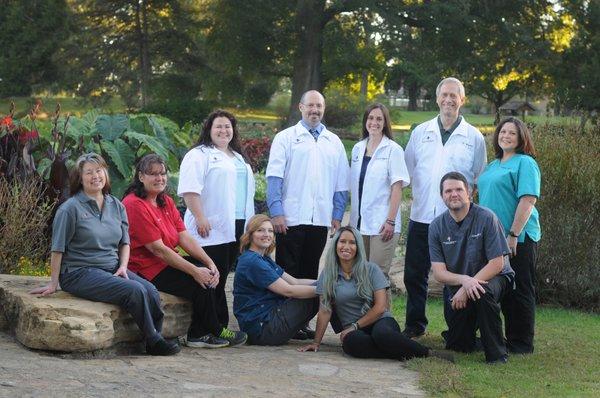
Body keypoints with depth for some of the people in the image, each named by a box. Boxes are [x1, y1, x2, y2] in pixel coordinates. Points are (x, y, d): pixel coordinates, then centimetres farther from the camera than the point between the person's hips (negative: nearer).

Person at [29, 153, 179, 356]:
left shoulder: (116, 206, 13)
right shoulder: (70, 208, -5)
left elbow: (124, 241, 19)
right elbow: (58, 249, -4)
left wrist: (123, 266, 1)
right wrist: (53, 284, -5)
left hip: (112, 269, 6)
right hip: (79, 273, -6)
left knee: (151, 291, -21)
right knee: (135, 290, -27)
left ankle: (155, 342, -12)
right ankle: (153, 341, -13)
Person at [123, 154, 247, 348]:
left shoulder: (166, 202, 13)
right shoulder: (135, 205, -16)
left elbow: (185, 237, 7)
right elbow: (158, 249, -19)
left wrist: (210, 263, -8)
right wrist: (194, 271, -20)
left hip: (167, 262, 9)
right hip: (146, 270, -9)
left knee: (207, 276, -10)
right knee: (200, 284, -17)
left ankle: (198, 334, -3)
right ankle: (215, 332, 4)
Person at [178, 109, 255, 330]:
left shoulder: (238, 158, 25)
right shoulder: (199, 155, -3)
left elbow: (245, 190, 31)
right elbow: (190, 189, -14)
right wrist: (200, 218, -20)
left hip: (236, 228, 8)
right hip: (212, 229, -8)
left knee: (221, 279, 8)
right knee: (212, 281, -8)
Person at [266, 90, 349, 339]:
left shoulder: (334, 142, 15)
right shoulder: (286, 138, 4)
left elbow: (341, 182, 15)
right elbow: (274, 176, -3)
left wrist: (337, 215, 7)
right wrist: (276, 211, -11)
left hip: (321, 220, 4)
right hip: (290, 218, -4)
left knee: (310, 273, 8)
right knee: (287, 272, -2)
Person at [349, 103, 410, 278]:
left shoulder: (393, 150, -4)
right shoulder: (358, 148, 12)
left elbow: (397, 187, -8)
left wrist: (391, 221, -14)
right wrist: (352, 217, 12)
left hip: (382, 224, -5)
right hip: (359, 222, 5)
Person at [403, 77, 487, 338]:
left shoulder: (474, 137, 5)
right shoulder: (420, 133, 10)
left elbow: (480, 180, 10)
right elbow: (407, 169, 17)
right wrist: (417, 194, 10)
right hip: (421, 216, 2)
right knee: (414, 275, 5)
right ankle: (414, 325, 17)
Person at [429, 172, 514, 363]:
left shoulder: (486, 218, -16)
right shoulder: (437, 226, -6)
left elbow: (497, 264, -17)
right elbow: (438, 272, -10)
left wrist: (467, 288, -23)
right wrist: (464, 280, -30)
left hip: (492, 278, -4)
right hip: (457, 285, 4)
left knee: (482, 292, -39)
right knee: (458, 346, -1)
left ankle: (497, 354, -23)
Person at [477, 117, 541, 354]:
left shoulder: (525, 163, -8)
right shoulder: (493, 166, 17)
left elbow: (528, 200, -17)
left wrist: (513, 234, -22)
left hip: (518, 239, -8)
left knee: (520, 290, -1)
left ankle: (522, 343, 6)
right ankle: (508, 337, 21)